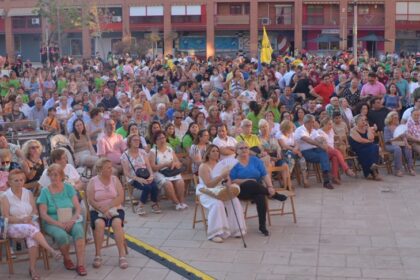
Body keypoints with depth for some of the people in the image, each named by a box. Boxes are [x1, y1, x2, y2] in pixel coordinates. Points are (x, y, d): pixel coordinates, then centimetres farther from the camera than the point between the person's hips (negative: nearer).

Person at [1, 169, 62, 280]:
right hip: (13, 227, -3)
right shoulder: (5, 197, -1)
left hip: (31, 224, 3)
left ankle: (33, 269, -27)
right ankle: (52, 251, -38)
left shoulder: (28, 193, 11)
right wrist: (21, 220, -18)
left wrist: (30, 217, -11)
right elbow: (5, 217, -5)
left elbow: (35, 211, 11)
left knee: (32, 238, -32)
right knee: (31, 229, -35)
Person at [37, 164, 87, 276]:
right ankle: (67, 259, -3)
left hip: (71, 220, 1)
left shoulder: (69, 188, 7)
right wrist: (60, 224, -18)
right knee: (61, 235, -33)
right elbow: (43, 214, -6)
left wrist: (72, 220, -18)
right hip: (52, 222, -1)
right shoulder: (45, 191, 2)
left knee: (79, 230, -31)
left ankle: (80, 264, -30)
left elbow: (78, 208, 1)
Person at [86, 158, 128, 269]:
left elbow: (120, 198, -4)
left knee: (117, 223, -31)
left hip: (115, 209, 1)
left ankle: (122, 255, -27)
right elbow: (91, 201, -8)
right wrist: (103, 210, -21)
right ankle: (97, 255, -22)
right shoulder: (92, 182, 0)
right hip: (98, 211, -1)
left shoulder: (115, 179, 5)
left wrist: (108, 207, -17)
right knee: (99, 223, -33)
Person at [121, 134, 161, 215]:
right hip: (134, 179, -3)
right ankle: (140, 206, -11)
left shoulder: (142, 152, 12)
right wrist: (138, 179, -20)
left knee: (154, 187, -29)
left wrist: (151, 175, -13)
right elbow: (126, 173, -6)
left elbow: (148, 166, 8)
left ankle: (155, 204, -1)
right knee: (147, 187, -33)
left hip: (146, 176, 4)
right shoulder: (125, 155, 0)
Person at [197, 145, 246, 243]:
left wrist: (229, 183, -15)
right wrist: (222, 176, -30)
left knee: (234, 201, -20)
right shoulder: (203, 166, -11)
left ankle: (235, 229, -12)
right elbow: (209, 185, -21)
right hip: (206, 193, -6)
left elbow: (227, 178, 10)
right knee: (217, 204, -35)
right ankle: (215, 234, -30)